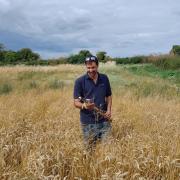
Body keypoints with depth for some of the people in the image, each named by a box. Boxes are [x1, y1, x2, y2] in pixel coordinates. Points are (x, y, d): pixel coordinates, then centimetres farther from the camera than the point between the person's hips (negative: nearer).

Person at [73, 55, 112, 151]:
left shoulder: (104, 78, 4)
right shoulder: (80, 81, -7)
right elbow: (76, 102, -7)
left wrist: (109, 109, -3)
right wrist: (84, 106, -29)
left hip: (104, 120, 3)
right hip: (88, 122, -2)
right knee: (90, 149, 9)